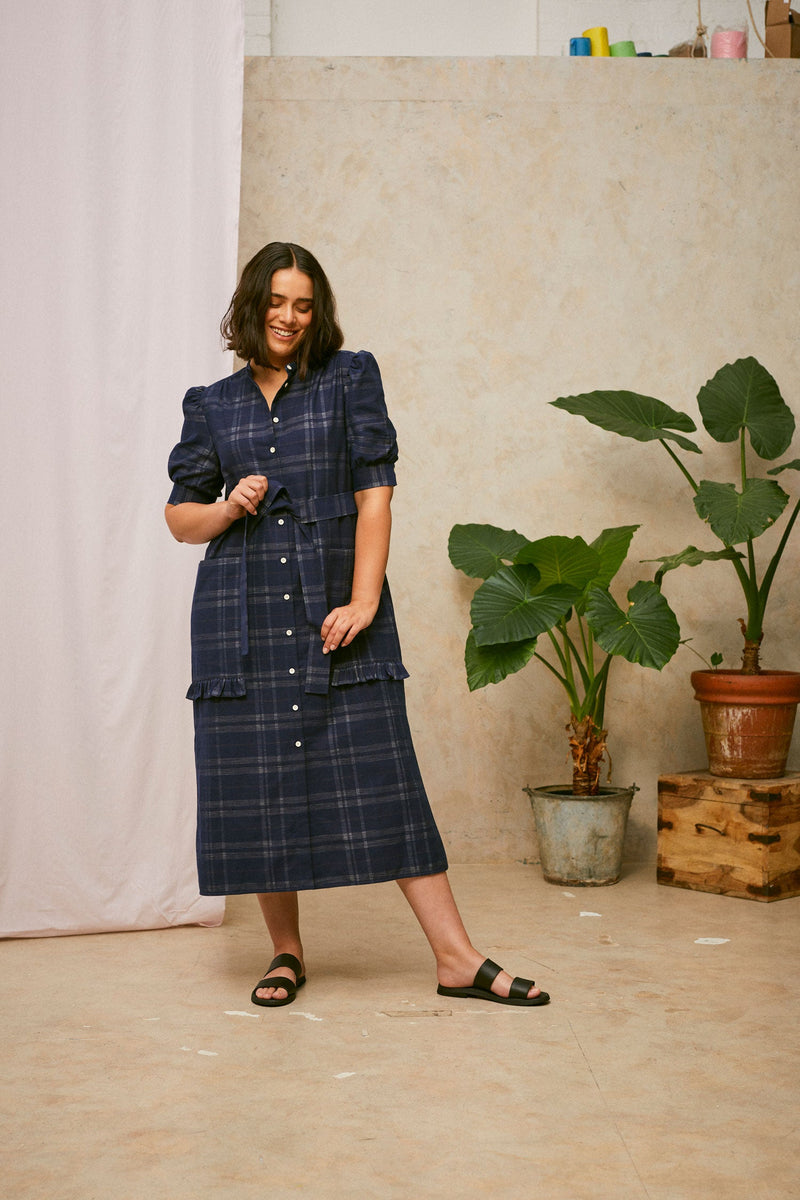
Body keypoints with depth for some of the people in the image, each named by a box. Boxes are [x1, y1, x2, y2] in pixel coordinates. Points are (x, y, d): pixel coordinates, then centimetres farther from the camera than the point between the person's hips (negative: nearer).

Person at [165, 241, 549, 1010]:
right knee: (258, 784, 3)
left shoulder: (350, 378, 5)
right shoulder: (212, 405, 12)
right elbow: (180, 515, 15)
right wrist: (229, 507, -7)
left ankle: (456, 959, 0)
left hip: (336, 608, -2)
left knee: (381, 775, -4)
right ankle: (286, 953, 20)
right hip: (242, 615, 2)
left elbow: (374, 493, -2)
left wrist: (363, 601, -11)